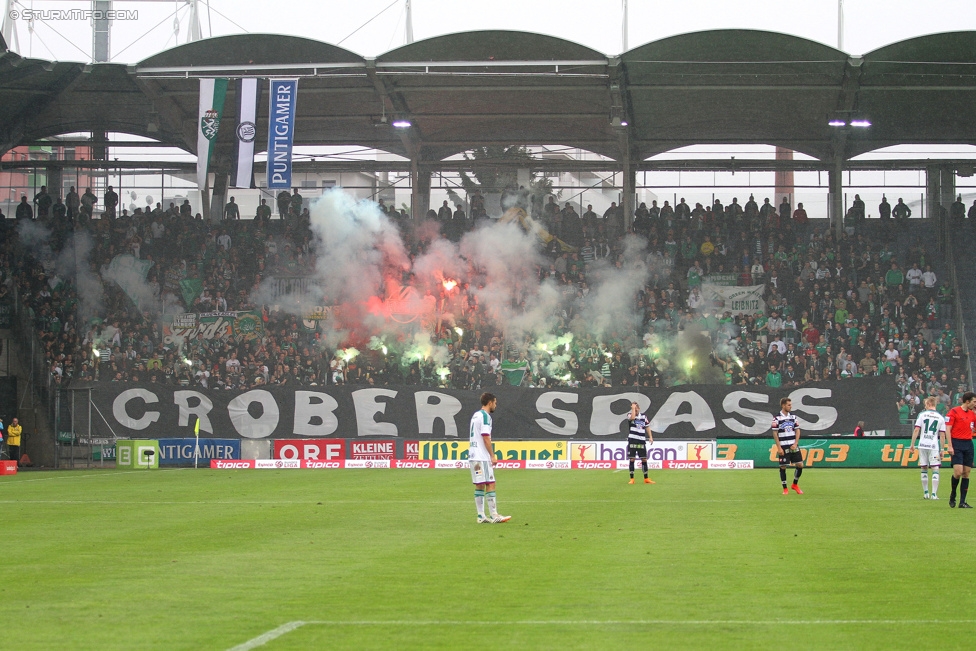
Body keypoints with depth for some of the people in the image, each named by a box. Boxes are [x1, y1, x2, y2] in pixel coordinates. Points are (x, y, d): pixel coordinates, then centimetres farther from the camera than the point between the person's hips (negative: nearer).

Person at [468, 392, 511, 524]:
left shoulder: (475, 415, 18)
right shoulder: (485, 416, -10)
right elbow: (486, 437, -17)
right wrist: (492, 455, -13)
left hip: (473, 456, 9)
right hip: (482, 457, -9)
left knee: (479, 486, 8)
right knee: (490, 484, -7)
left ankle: (481, 516, 7)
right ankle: (494, 515, -9)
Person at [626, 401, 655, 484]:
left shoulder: (643, 417, 9)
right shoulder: (630, 416, -1)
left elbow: (647, 427, 14)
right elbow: (632, 417, -25)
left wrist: (650, 437, 6)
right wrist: (633, 408, -15)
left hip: (641, 441, 3)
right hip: (632, 441, -3)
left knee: (644, 459, 5)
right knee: (632, 459, -2)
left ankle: (646, 479, 13)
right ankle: (632, 479, 4)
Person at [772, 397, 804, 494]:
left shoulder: (793, 417, 9)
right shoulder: (777, 418, -5)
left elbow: (797, 431, 10)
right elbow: (775, 434, -5)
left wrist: (795, 444, -3)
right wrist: (779, 448, -10)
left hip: (793, 446, 4)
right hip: (783, 446, -4)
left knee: (800, 464, -1)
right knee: (783, 467, -1)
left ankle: (795, 484, 18)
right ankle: (785, 489, 9)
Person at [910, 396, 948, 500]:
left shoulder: (922, 415, 3)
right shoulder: (940, 417, 5)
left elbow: (916, 430, -2)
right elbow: (942, 435, 3)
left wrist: (912, 444, 3)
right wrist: (941, 450, 8)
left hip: (923, 445, 1)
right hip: (934, 446, -1)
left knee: (924, 469, 11)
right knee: (935, 469, -2)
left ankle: (925, 493, 17)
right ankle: (934, 494, -11)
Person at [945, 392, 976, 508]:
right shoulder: (954, 411, -4)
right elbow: (948, 429, -7)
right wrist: (950, 446, -14)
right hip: (957, 444, -6)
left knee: (966, 473, 2)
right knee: (958, 472, -15)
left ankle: (962, 502, 4)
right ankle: (953, 495, 10)